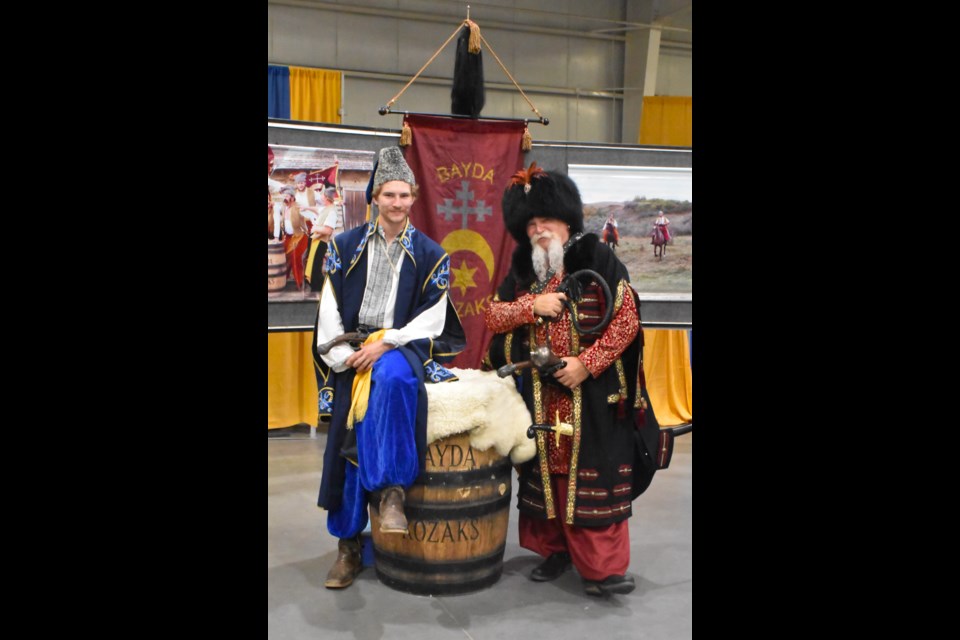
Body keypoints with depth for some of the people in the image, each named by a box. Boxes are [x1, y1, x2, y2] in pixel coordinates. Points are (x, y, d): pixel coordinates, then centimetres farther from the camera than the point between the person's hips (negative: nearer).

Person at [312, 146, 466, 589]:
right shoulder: (346, 246, 7)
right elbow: (329, 311, 3)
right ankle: (348, 545, 15)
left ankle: (391, 489, -30)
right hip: (353, 354, 2)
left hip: (402, 348, -2)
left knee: (392, 377, -38)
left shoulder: (430, 254, 3)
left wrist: (385, 344, -15)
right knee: (348, 443, 0)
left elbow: (431, 320, -2)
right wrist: (344, 356, -11)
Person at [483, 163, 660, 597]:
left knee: (593, 479, -2)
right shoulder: (522, 270, 10)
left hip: (593, 395, -4)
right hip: (539, 396, 5)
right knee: (545, 474, 12)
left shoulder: (597, 260, -5)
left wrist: (587, 363, -17)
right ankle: (554, 549, 27)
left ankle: (601, 567, 7)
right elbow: (492, 316, 5)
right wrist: (532, 305, -11)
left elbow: (627, 319, -10)